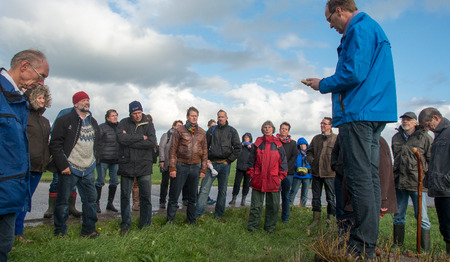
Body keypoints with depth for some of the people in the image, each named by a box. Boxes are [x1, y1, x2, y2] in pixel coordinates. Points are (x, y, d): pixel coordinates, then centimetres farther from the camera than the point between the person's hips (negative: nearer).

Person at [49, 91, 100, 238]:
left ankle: (88, 230, 20)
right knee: (63, 201, 4)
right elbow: (55, 145, -10)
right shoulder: (64, 121, -6)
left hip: (88, 170, 5)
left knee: (90, 200, 8)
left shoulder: (93, 122, 13)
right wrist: (63, 165, -14)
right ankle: (60, 232, 19)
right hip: (69, 170, -5)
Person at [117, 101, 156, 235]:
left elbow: (152, 142, -10)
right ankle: (125, 224, 23)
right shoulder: (124, 123, 5)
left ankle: (145, 224, 18)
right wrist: (141, 137, -13)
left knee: (146, 196, 4)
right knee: (125, 196, 8)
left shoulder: (148, 124, 4)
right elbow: (121, 138, -14)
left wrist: (130, 141, -11)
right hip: (126, 165, 1)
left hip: (144, 165, 0)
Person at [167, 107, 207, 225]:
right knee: (174, 196, 1)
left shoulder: (202, 132, 9)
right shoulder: (179, 130, 0)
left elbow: (204, 152, 12)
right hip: (181, 166, -3)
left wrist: (203, 169, 7)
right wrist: (172, 167, -8)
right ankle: (170, 222, 13)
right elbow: (173, 150, -1)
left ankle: (191, 222, 25)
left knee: (192, 197, 12)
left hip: (195, 167, 3)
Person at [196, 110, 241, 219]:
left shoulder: (232, 131, 7)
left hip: (224, 165, 0)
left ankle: (219, 214, 18)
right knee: (204, 188, -8)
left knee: (222, 190, 7)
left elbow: (237, 148, 4)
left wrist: (228, 160, -3)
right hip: (211, 163, 1)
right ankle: (198, 213, -5)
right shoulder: (212, 129, 11)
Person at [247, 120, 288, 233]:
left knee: (273, 205, 6)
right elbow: (251, 159, 10)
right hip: (258, 179, 0)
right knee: (256, 204, 6)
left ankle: (270, 227, 21)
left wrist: (281, 176, 2)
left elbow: (283, 160, 8)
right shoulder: (258, 143, 7)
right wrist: (251, 173, 3)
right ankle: (253, 225, 19)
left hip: (273, 180, 0)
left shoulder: (278, 144, 6)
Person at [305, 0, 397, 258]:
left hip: (358, 113, -11)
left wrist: (323, 85, -3)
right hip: (374, 113, 11)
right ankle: (368, 241, 17)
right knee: (370, 176, 10)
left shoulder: (359, 29, -8)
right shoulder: (373, 28, 26)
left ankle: (363, 246, -3)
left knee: (361, 177, -9)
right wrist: (328, 84, 19)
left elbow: (353, 73, -19)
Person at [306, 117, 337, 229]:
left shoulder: (336, 138, -4)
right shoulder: (316, 138, 11)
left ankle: (330, 220, 18)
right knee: (316, 197, 11)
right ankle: (316, 219, 22)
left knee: (330, 198, 6)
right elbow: (309, 151, 20)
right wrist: (312, 161, 5)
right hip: (316, 172, 5)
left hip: (329, 174, -5)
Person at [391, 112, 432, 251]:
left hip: (418, 183, -5)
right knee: (398, 216, 12)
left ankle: (426, 251, 9)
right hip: (399, 182, 5)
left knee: (422, 218, -1)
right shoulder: (396, 138, 14)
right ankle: (397, 245, 22)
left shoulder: (425, 138, -1)